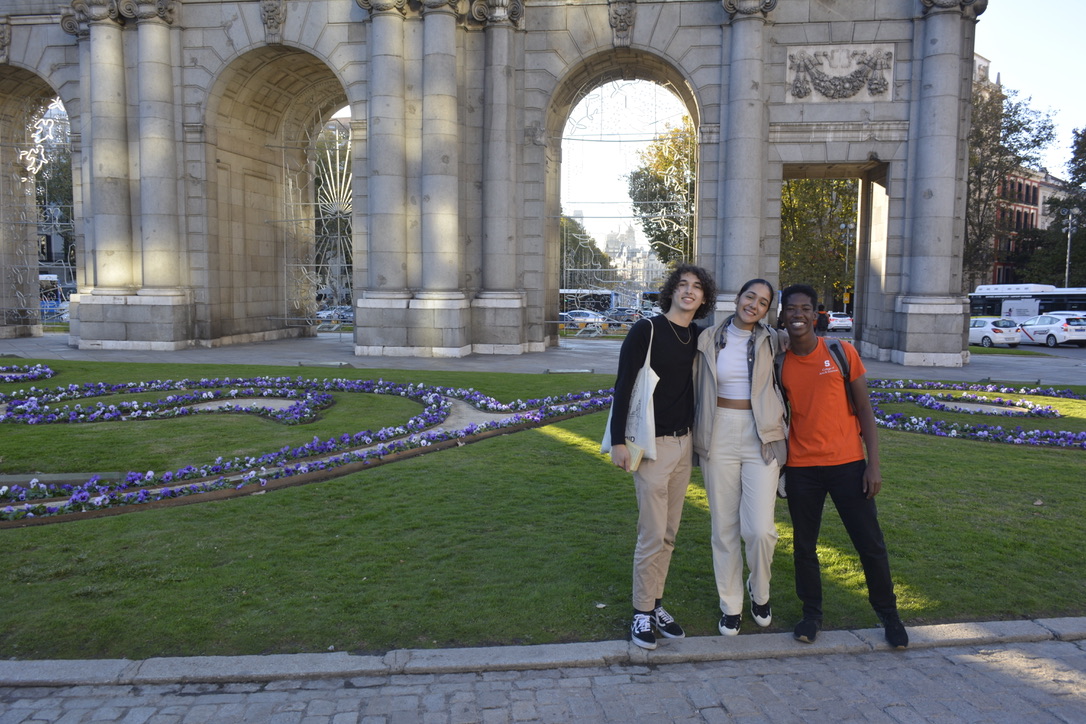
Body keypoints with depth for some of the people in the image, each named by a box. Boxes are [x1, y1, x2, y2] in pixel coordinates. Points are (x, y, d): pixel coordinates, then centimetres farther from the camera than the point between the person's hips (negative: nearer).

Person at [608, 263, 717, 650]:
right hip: (652, 444, -6)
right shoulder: (646, 330, -9)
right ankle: (642, 613, 12)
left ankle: (656, 604, 25)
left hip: (684, 443, 6)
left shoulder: (700, 338, 7)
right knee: (653, 535, -3)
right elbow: (623, 386, -11)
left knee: (668, 534, 12)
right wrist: (619, 440, -14)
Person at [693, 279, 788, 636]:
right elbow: (699, 390, 9)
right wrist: (699, 439, 8)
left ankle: (759, 591, 25)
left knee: (759, 529, -6)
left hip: (761, 437, -1)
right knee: (724, 527, 8)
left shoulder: (771, 342, 2)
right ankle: (730, 605, 25)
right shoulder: (709, 339, 3)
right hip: (719, 437, 1)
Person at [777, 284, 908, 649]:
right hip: (801, 468, 2)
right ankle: (812, 614, 26)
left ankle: (889, 613, 25)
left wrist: (874, 464, -7)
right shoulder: (779, 363, 1)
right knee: (804, 545, 9)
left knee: (870, 543, 6)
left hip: (847, 463, -1)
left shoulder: (842, 353, -3)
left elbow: (864, 410, -1)